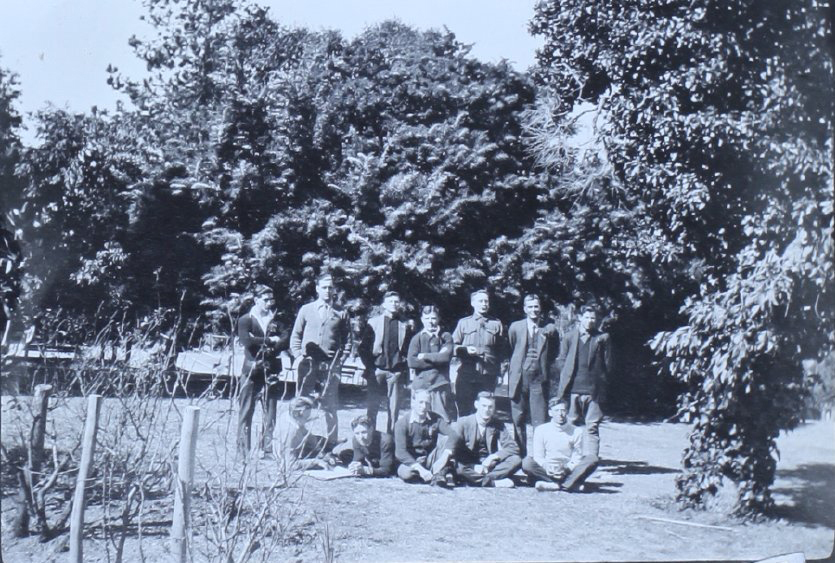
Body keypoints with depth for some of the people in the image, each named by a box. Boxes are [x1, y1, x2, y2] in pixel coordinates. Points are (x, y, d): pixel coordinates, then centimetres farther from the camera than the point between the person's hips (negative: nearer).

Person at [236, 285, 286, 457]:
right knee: (246, 412, 0)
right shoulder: (245, 320, 2)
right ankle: (244, 450, 6)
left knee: (271, 413, 1)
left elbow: (285, 341, 5)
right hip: (252, 372, -4)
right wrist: (270, 341, -11)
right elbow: (246, 341, -15)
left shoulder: (275, 320, 16)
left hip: (270, 371, 4)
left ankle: (267, 449, 6)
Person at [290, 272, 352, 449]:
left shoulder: (341, 313, 9)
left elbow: (347, 340, 11)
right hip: (307, 363, 1)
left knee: (330, 405, 0)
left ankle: (331, 442, 5)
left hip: (330, 365, -1)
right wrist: (298, 355, 0)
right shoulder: (306, 310, 12)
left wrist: (341, 357, -2)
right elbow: (296, 335, 13)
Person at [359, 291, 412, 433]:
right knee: (372, 407, 2)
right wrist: (370, 366, -4)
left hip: (396, 372, 1)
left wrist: (404, 368, -2)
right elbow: (363, 347, 4)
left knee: (393, 408, 2)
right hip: (376, 370, -1)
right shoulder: (374, 322, 5)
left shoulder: (405, 325, 7)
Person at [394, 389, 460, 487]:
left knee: (446, 439, -19)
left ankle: (439, 474, -32)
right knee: (404, 473, -36)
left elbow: (454, 435, -20)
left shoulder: (435, 419, -5)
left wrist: (445, 456, -38)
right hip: (412, 462, -2)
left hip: (430, 460, 2)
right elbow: (400, 452, -23)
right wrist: (419, 469, -35)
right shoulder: (402, 423, -14)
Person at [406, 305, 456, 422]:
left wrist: (425, 356, -3)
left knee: (444, 421, -3)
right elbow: (412, 362, -6)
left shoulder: (445, 337, 8)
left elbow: (445, 356, -9)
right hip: (420, 385, 1)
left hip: (440, 384, 0)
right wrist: (436, 359, -6)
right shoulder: (416, 338, 8)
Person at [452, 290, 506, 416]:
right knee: (464, 411, -1)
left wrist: (498, 372, 5)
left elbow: (501, 351, 12)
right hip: (467, 374, -1)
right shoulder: (463, 323, 10)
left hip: (488, 376, 1)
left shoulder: (496, 324, 12)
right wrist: (465, 349, -12)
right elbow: (453, 346, 7)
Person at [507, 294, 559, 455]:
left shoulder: (550, 329, 4)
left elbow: (553, 354, 14)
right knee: (518, 420, 5)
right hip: (519, 378, 1)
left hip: (539, 379, -1)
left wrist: (546, 366, 4)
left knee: (539, 421, -4)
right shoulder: (515, 327, 7)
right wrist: (517, 366, 10)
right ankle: (520, 453, 15)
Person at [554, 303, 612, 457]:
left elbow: (607, 364, 8)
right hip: (572, 389, 1)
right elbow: (561, 360, 13)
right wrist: (567, 378, 3)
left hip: (593, 390, -1)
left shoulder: (603, 338, 9)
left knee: (592, 427, -4)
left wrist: (600, 380, 1)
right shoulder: (569, 337, 13)